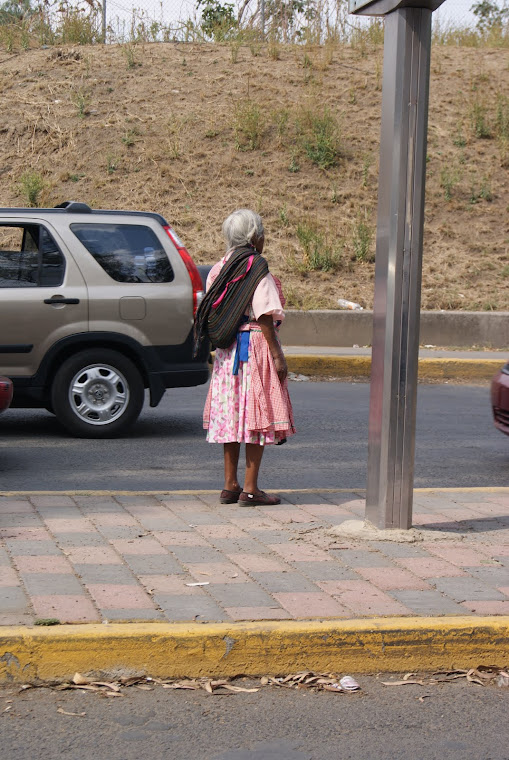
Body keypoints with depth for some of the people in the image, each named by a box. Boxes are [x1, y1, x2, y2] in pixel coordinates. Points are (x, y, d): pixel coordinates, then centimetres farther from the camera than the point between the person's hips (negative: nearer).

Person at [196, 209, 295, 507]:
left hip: (228, 349, 7)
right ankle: (250, 489, -3)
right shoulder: (257, 268, -11)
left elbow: (211, 315, 12)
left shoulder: (220, 268, 10)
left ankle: (230, 485, 15)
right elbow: (265, 315, -15)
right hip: (255, 346, -7)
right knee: (257, 415, -3)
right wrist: (277, 354, -14)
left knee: (232, 415, 11)